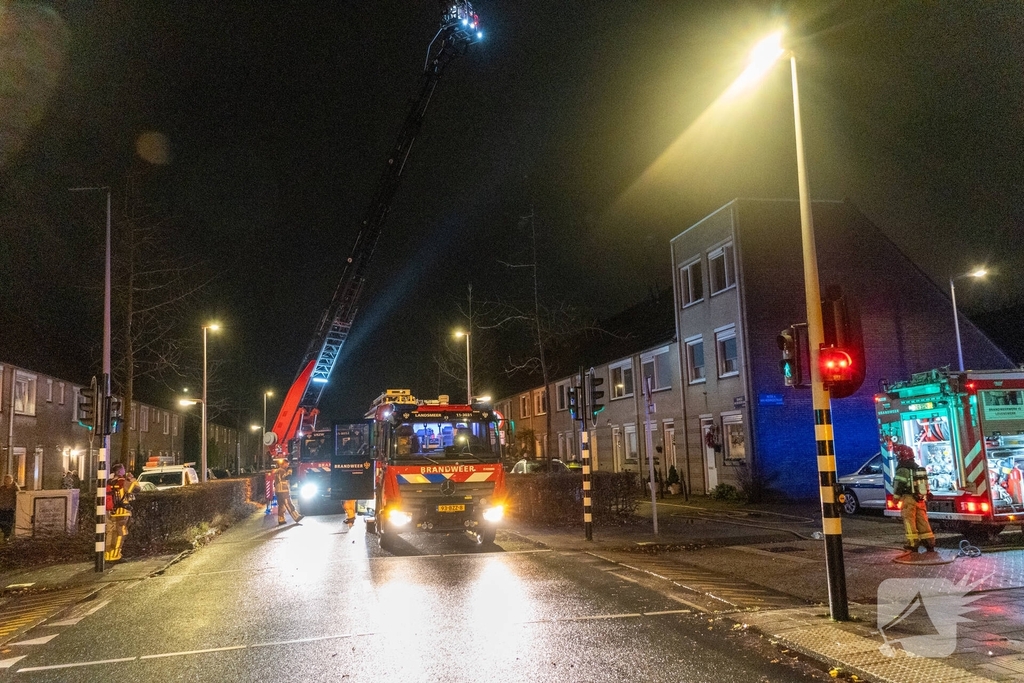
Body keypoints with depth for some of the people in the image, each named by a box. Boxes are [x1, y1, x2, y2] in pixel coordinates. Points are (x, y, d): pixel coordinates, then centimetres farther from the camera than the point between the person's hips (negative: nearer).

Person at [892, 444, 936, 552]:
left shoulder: (902, 469, -12)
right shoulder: (919, 468, 14)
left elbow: (898, 485, -14)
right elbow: (924, 484, 19)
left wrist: (896, 497, -4)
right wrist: (925, 498, 25)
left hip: (908, 499, -7)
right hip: (921, 499, 7)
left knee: (909, 521, -2)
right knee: (923, 521, 9)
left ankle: (913, 544, -3)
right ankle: (930, 543, 9)